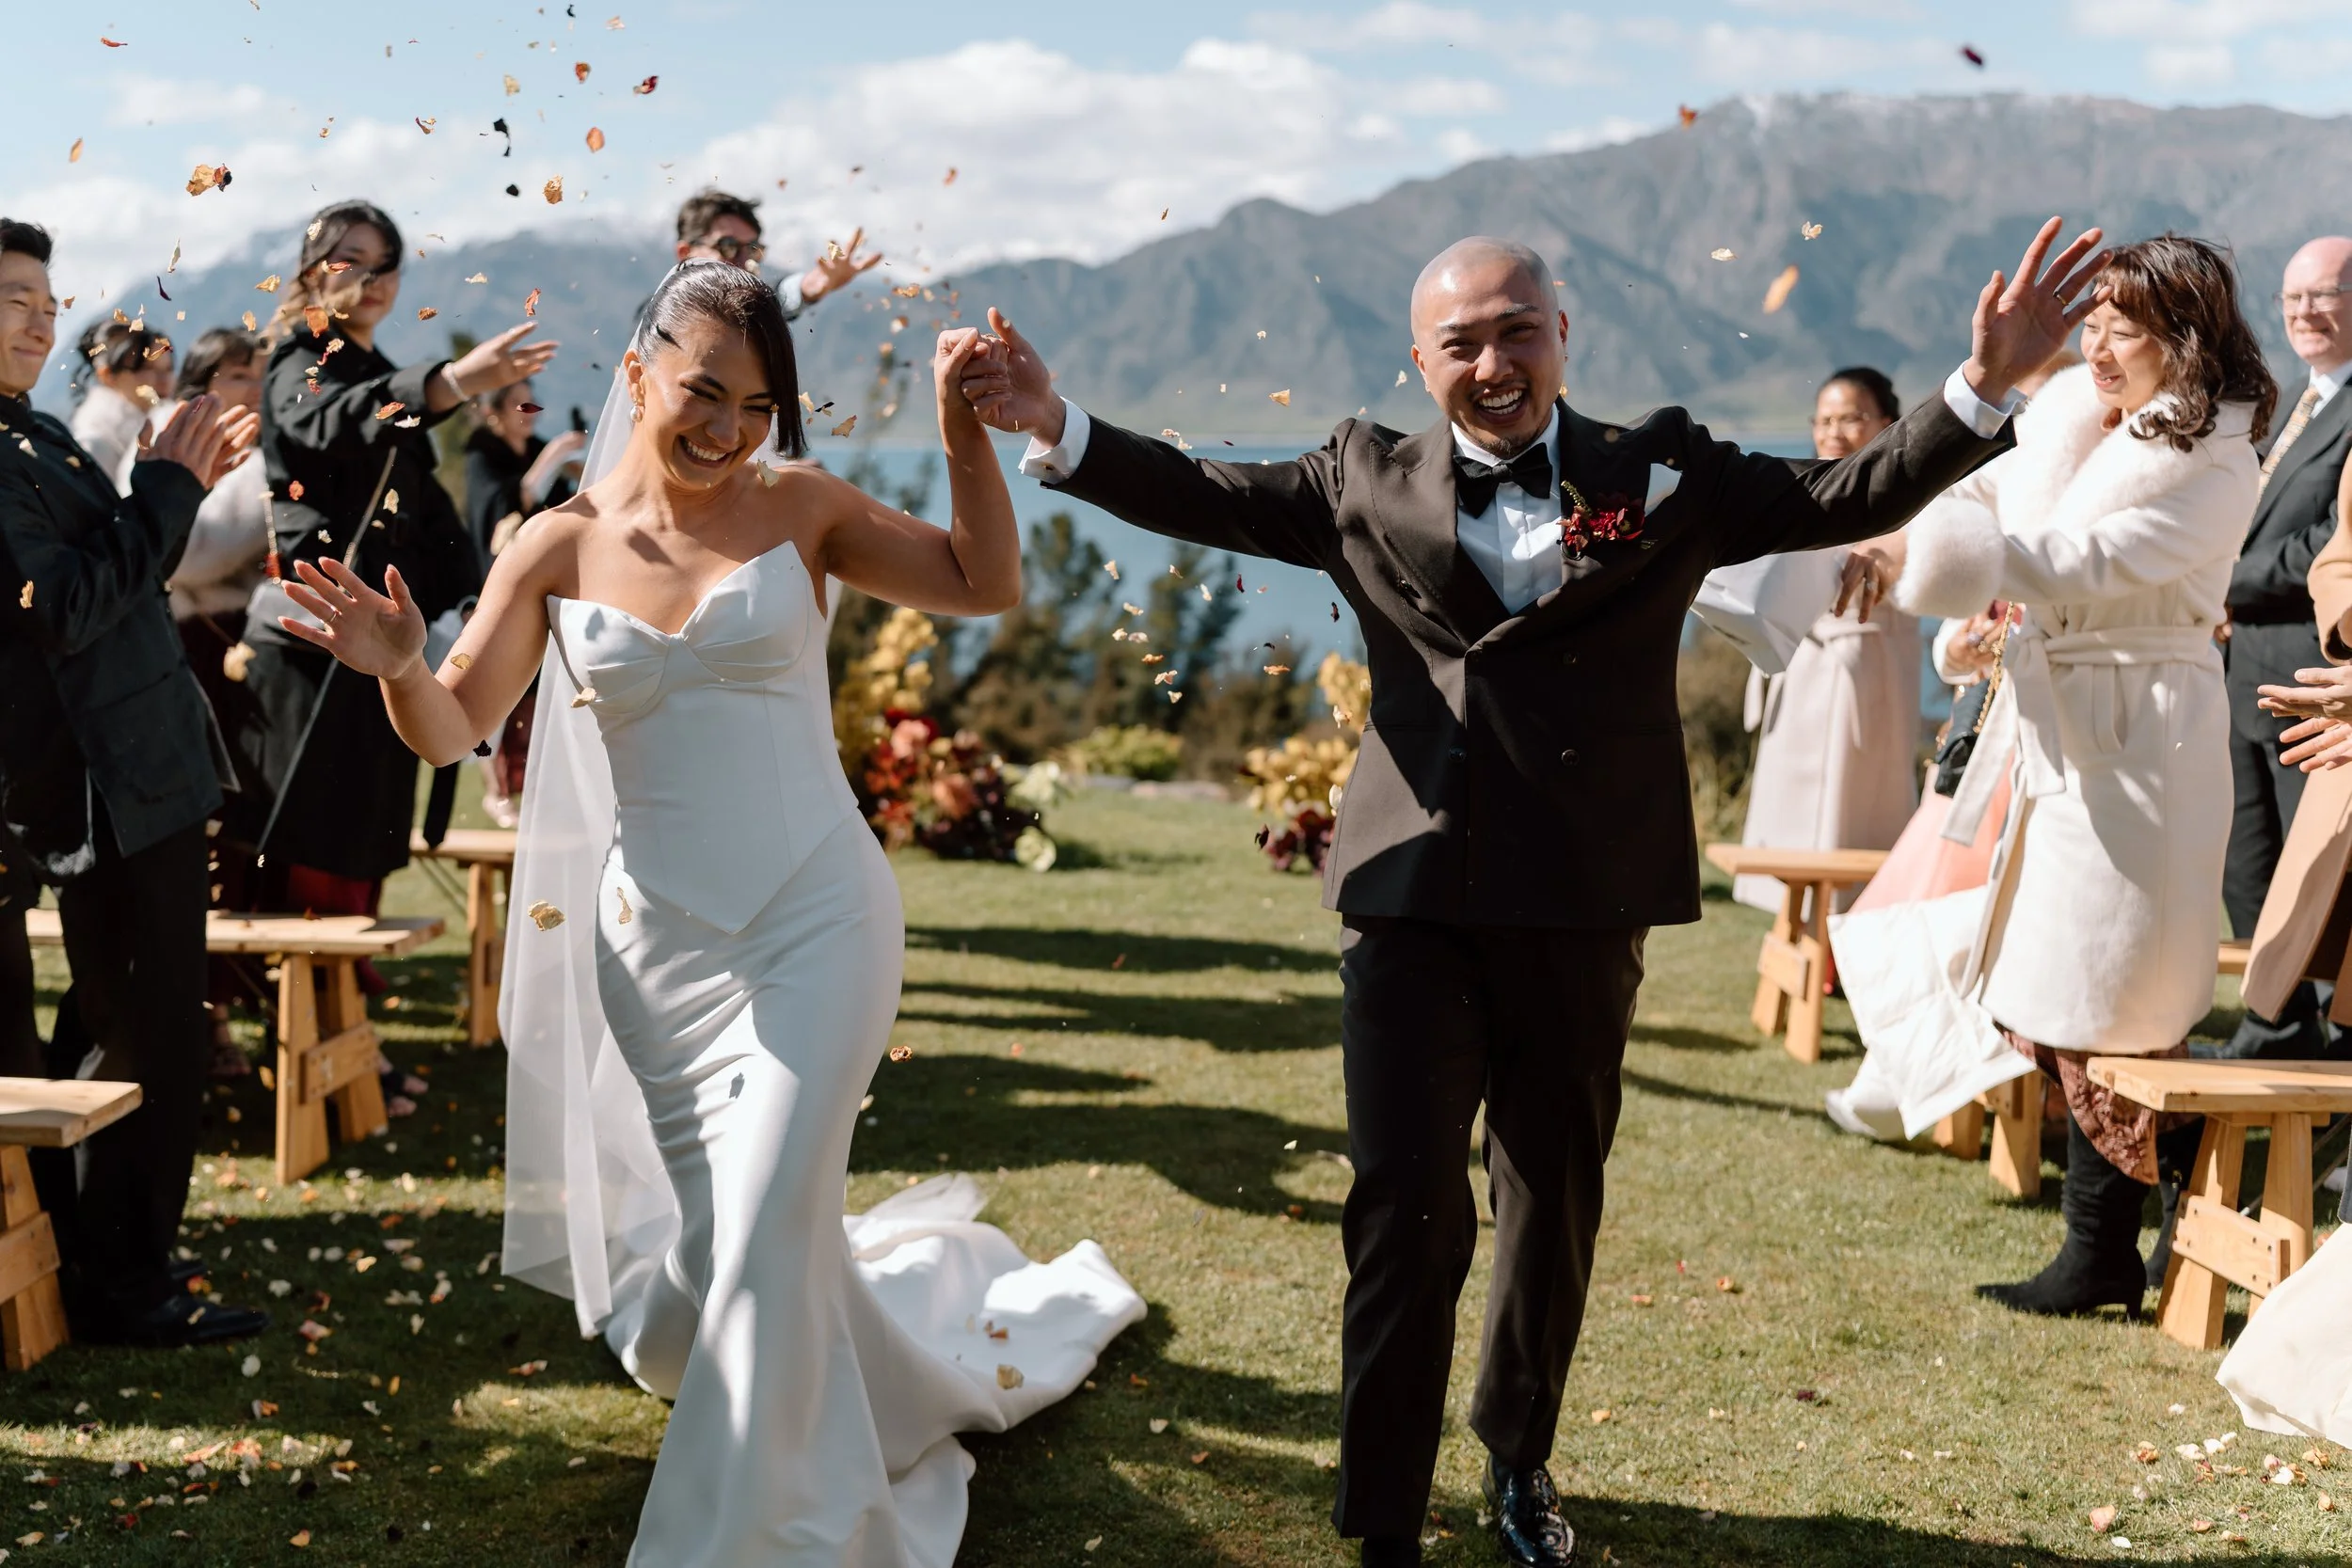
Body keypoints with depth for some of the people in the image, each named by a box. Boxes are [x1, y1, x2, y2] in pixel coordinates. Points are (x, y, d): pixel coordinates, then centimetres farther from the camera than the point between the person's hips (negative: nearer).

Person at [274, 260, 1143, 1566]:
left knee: (763, 1232, -12)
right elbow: (453, 729, -4)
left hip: (814, 922, -2)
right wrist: (399, 667, -25)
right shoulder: (560, 548, 1)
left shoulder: (797, 510, 0)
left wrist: (962, 427, -10)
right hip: (659, 949, 3)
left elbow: (985, 583, 0)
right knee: (709, 1255, 12)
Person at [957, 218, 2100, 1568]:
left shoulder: (1663, 476, 4)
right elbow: (1204, 496, 4)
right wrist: (1055, 426, -8)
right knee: (1406, 1211, -2)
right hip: (1417, 898, -1)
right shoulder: (1369, 481, 6)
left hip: (1587, 903, 1)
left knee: (1556, 1203, 16)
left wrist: (1986, 387, -11)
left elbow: (1852, 496, 1)